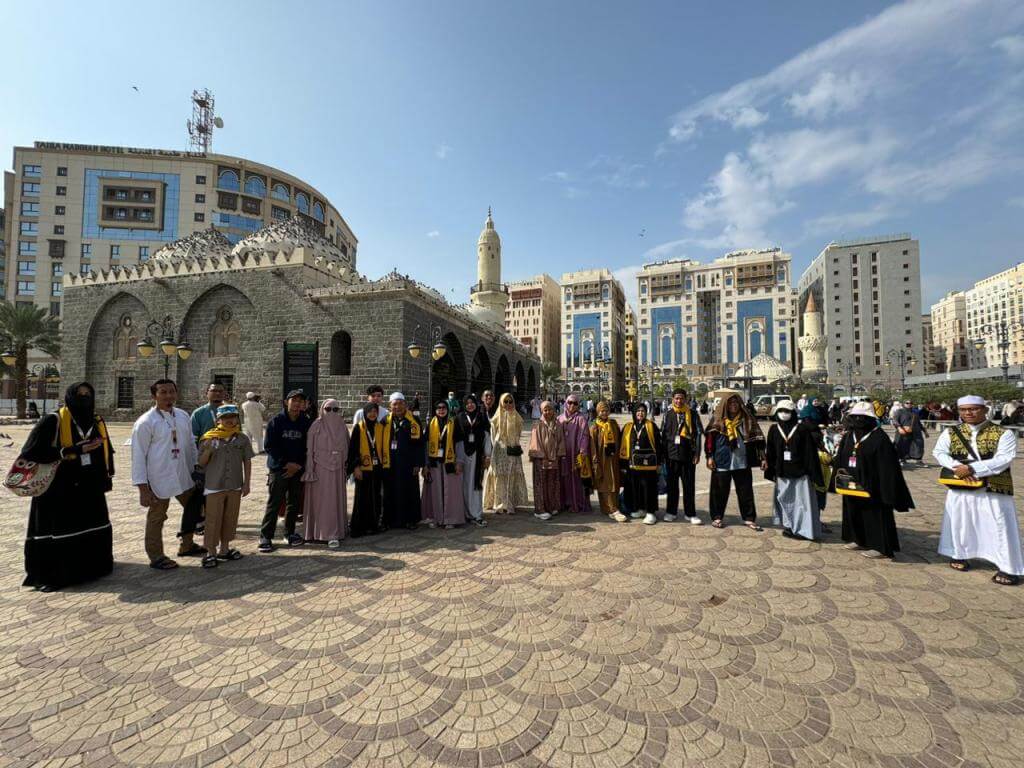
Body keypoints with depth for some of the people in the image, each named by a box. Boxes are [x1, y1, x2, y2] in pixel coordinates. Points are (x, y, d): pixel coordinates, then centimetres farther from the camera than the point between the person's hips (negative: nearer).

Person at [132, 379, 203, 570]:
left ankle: (187, 545, 41)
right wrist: (143, 488, -16)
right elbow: (138, 455, -14)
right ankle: (156, 557, 29)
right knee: (156, 517, 10)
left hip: (184, 476, 6)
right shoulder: (145, 422, -14)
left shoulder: (183, 416, 3)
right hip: (159, 479, -6)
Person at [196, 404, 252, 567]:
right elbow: (201, 463, 1)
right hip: (214, 486, -2)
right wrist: (208, 450, -19)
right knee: (213, 520, 3)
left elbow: (247, 462, 5)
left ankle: (224, 549, 26)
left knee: (230, 519, 12)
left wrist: (247, 483, 1)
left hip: (235, 486, 2)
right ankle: (211, 552, 15)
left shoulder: (242, 439, 2)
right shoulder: (209, 438, -3)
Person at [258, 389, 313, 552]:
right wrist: (286, 463, -12)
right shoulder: (276, 421, -5)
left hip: (298, 470, 3)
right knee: (274, 503, -2)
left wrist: (298, 465, -7)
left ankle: (290, 533, 24)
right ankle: (265, 536, 8)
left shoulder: (306, 423, 2)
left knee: (295, 503, 10)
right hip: (278, 469, -3)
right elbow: (269, 445, -8)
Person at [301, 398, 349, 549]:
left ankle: (334, 533, 18)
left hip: (337, 468, 4)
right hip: (320, 467, -4)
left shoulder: (342, 427, 7)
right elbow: (309, 449, -5)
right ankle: (331, 534, 3)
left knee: (337, 500, 7)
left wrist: (346, 469, 10)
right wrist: (309, 469, -10)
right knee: (322, 500, -1)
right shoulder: (317, 425, -5)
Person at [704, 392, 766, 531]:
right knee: (720, 491, 6)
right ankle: (717, 517, 20)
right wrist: (709, 457, -7)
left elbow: (757, 439, 5)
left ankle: (749, 519, 21)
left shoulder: (747, 420, 6)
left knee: (746, 491, 7)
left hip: (742, 462, 2)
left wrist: (762, 458, 1)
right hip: (722, 462, -2)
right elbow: (709, 439, -1)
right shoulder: (717, 420, 1)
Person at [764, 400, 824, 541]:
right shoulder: (773, 429, 3)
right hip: (782, 474, 4)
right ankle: (789, 526, 26)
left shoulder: (803, 429, -7)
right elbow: (770, 452, 8)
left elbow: (810, 453, -7)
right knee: (784, 500, 12)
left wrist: (812, 474, -9)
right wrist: (772, 471, 8)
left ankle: (806, 530, 10)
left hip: (800, 473, -4)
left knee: (803, 501, 0)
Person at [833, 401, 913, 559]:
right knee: (854, 512, 15)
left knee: (875, 515, 2)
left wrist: (885, 489, -18)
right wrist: (840, 471, 0)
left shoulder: (879, 438, -13)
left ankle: (881, 547, 13)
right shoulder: (848, 436, 7)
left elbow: (887, 466, -15)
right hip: (852, 485, 7)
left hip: (871, 485, -7)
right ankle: (860, 539, 29)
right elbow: (840, 458, 14)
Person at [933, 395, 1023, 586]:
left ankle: (1008, 568, 14)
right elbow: (939, 452, -2)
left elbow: (1004, 459, -14)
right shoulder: (950, 432, 3)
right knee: (959, 522, 14)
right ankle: (958, 555, 31)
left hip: (994, 488, -2)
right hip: (960, 487, 3)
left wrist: (972, 468, -21)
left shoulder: (1004, 433, -5)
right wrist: (957, 467, -19)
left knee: (999, 527, 2)